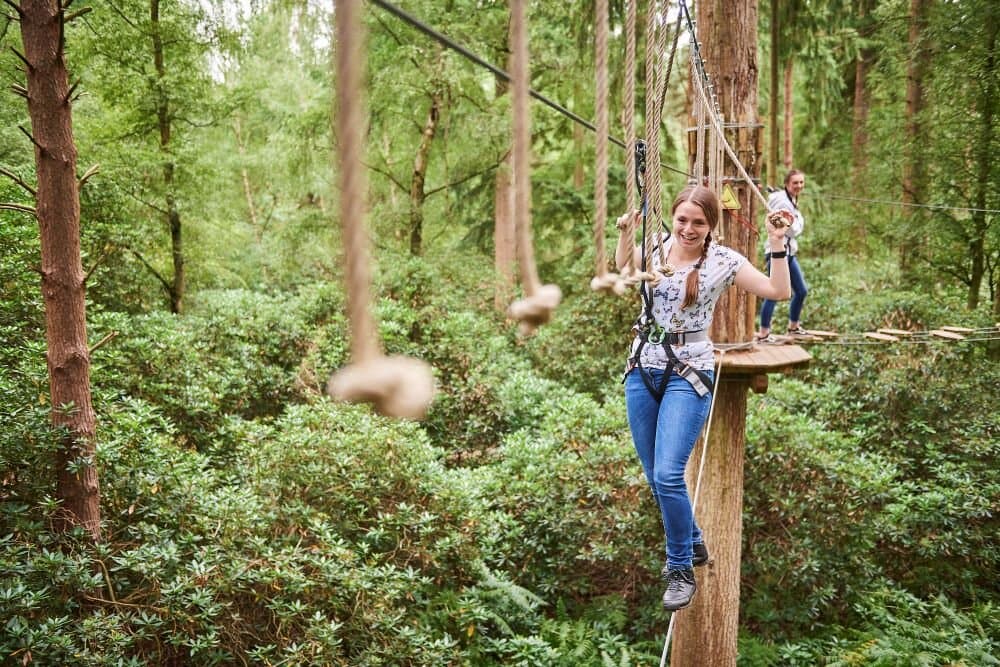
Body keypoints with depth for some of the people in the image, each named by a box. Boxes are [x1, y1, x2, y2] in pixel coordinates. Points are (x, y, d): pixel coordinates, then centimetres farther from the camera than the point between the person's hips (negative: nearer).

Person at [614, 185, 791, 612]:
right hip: (642, 370, 5)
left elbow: (779, 292, -7)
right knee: (654, 476, 11)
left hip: (688, 375, -4)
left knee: (668, 475, -16)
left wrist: (777, 246, -16)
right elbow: (620, 275, 24)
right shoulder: (654, 248, 4)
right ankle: (692, 543, 36)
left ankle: (681, 570, 4)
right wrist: (626, 235, 8)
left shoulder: (723, 261, -5)